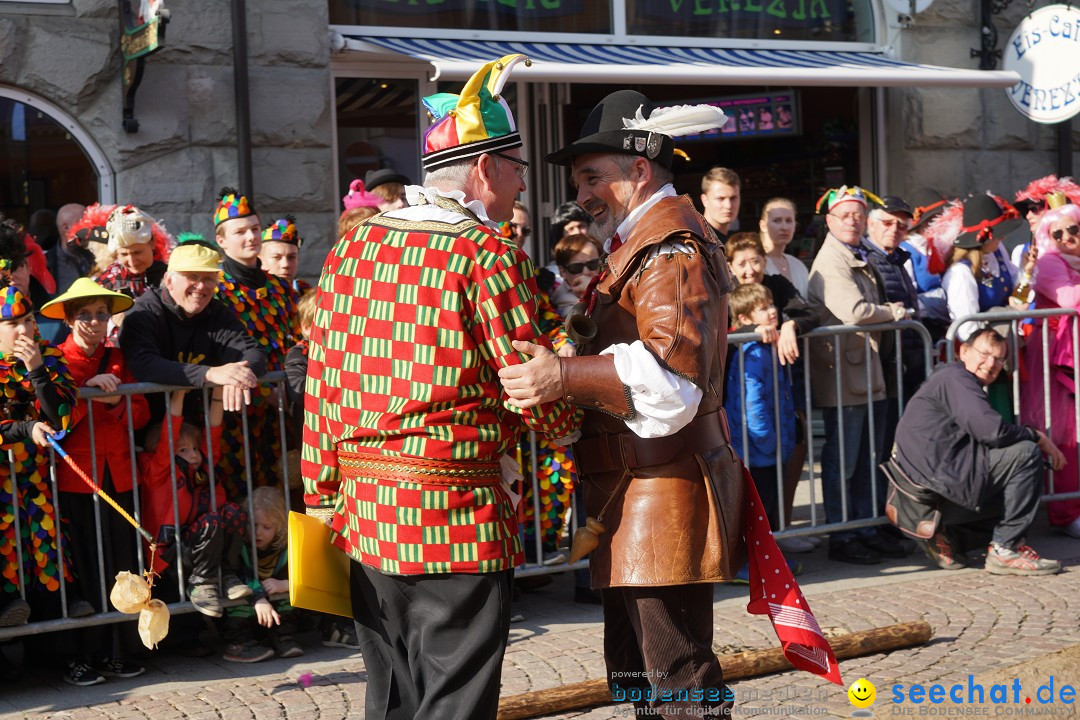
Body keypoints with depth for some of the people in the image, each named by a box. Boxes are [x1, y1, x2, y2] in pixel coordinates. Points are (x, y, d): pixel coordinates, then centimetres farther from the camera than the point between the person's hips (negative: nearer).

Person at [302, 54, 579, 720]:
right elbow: (536, 396, -12)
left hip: (363, 513, 7)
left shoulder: (353, 248, 7)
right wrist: (573, 416, 11)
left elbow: (320, 380, 10)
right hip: (455, 516, -7)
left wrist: (322, 494, 17)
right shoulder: (487, 255, -11)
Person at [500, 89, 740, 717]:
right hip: (637, 494, 11)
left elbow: (672, 377, -28)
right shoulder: (643, 242, 21)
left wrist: (567, 377, -38)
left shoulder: (671, 246, -13)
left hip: (663, 493, -11)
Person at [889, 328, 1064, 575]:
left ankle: (945, 532, 12)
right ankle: (1005, 550, -9)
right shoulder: (955, 377, -7)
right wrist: (1038, 437, -6)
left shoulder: (957, 380, 26)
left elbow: (984, 435, 23)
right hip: (934, 477, -11)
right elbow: (990, 429, -21)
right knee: (1026, 454, -12)